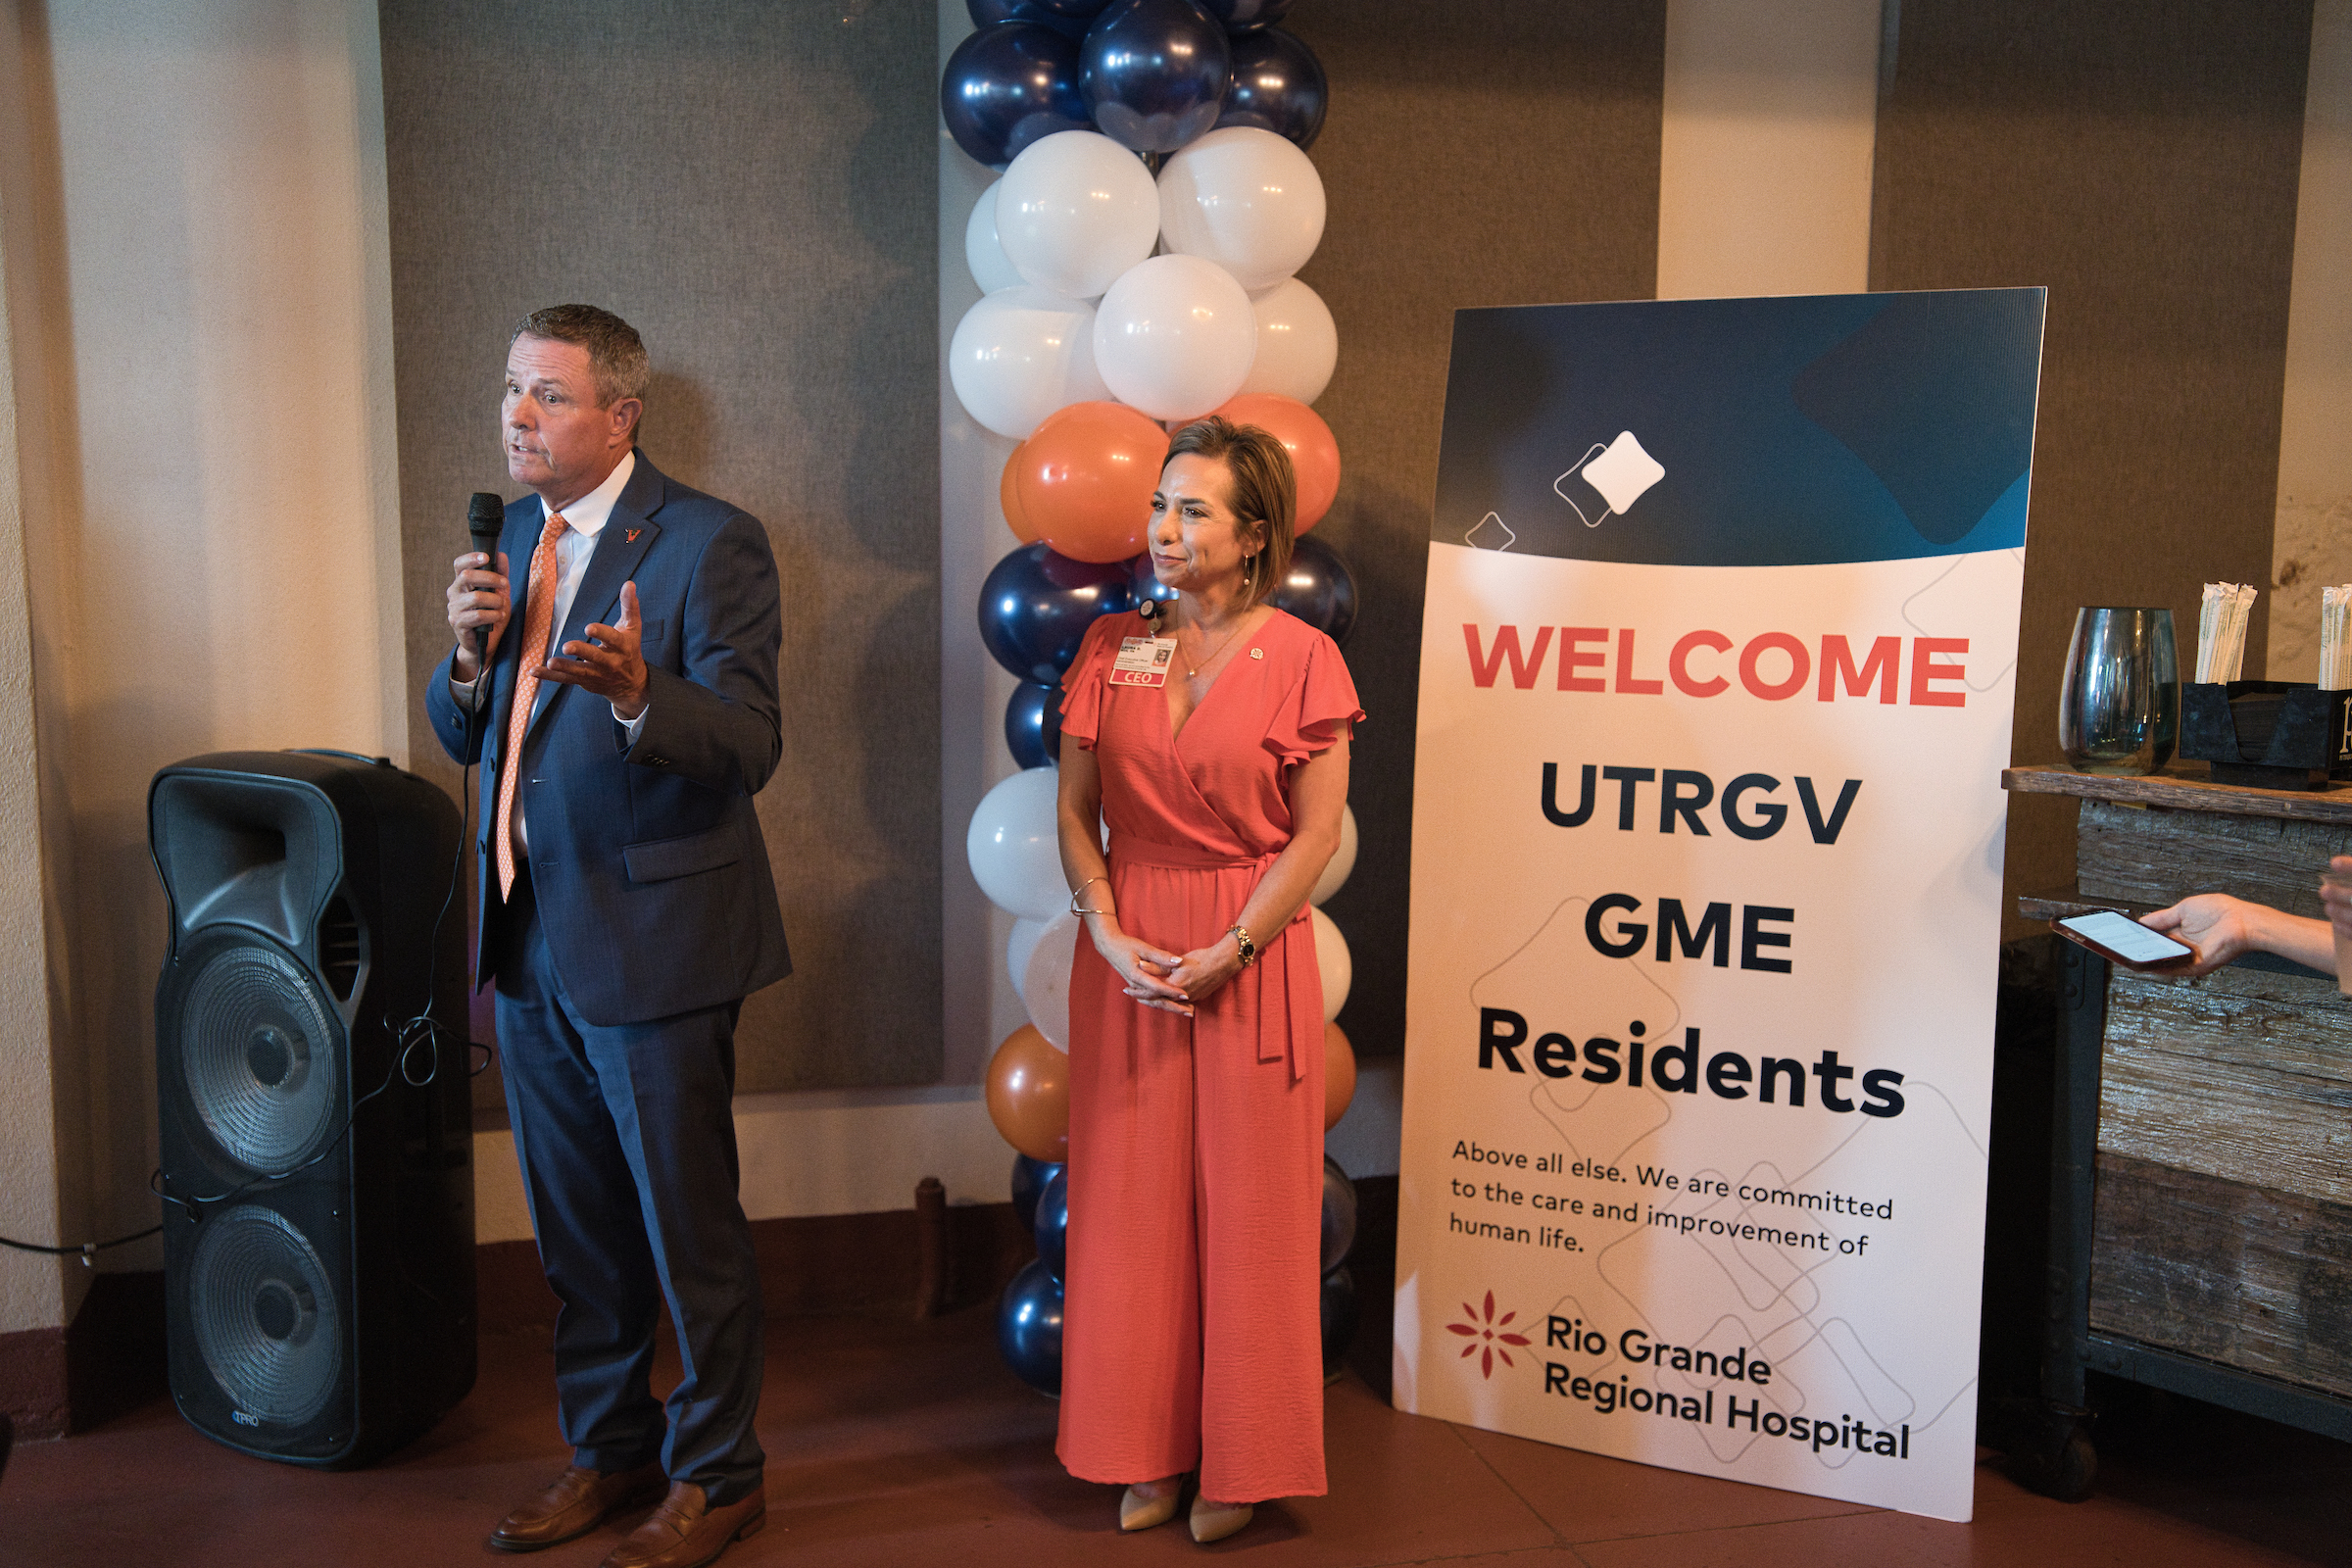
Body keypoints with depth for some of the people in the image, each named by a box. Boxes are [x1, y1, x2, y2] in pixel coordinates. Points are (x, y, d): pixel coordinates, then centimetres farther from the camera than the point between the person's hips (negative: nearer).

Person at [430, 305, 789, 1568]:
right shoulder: (511, 537, 11)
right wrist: (469, 651, -8)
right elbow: (465, 739, 12)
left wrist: (638, 694, -36)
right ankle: (608, 1449, 37)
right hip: (529, 941, 7)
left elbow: (749, 748, -19)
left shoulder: (708, 543, -12)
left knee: (689, 1228, 6)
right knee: (576, 1230, 19)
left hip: (651, 939, -7)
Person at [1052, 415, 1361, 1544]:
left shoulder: (1301, 659, -5)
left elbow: (1316, 834, -6)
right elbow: (1075, 812, 6)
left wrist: (1224, 955, -13)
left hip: (1252, 954, -3)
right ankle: (1148, 1450, 25)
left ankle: (1242, 1462, 21)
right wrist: (1110, 935, -7)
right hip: (1127, 953, 3)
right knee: (1133, 1196, 8)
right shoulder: (1111, 650, 6)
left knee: (1247, 1202, 4)